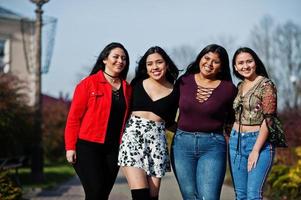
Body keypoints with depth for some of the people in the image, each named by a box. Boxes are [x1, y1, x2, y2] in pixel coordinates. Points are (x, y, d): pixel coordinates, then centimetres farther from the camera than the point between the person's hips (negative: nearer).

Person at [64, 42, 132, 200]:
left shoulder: (127, 88, 11)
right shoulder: (89, 83, -3)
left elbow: (125, 119, 14)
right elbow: (74, 117, -5)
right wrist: (70, 147, -9)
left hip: (113, 150, 5)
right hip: (88, 147, -5)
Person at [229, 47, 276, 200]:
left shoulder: (266, 85, -8)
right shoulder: (239, 87, 13)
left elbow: (268, 120, -13)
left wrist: (256, 150, -16)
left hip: (259, 141, -7)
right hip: (236, 141, 7)